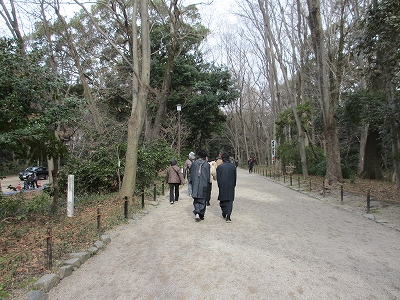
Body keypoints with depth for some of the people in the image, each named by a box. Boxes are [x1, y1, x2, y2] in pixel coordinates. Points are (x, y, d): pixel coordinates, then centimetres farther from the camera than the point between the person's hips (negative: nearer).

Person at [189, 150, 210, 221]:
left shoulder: (194, 163, -1)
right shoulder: (206, 164, -6)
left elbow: (191, 174, 4)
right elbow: (208, 176, -1)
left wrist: (192, 183, 15)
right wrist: (207, 184, 11)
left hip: (195, 185, 1)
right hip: (203, 185, -1)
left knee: (196, 200, 11)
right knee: (203, 200, 11)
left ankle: (197, 213, -8)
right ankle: (201, 215, 14)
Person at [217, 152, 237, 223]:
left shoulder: (219, 167, -9)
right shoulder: (233, 166, -2)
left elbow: (218, 178, -3)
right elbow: (235, 177, 5)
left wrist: (219, 185, 10)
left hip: (222, 186, -1)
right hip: (231, 186, 1)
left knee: (223, 200, 16)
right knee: (230, 201, 6)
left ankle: (224, 214, 25)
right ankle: (228, 216, -3)